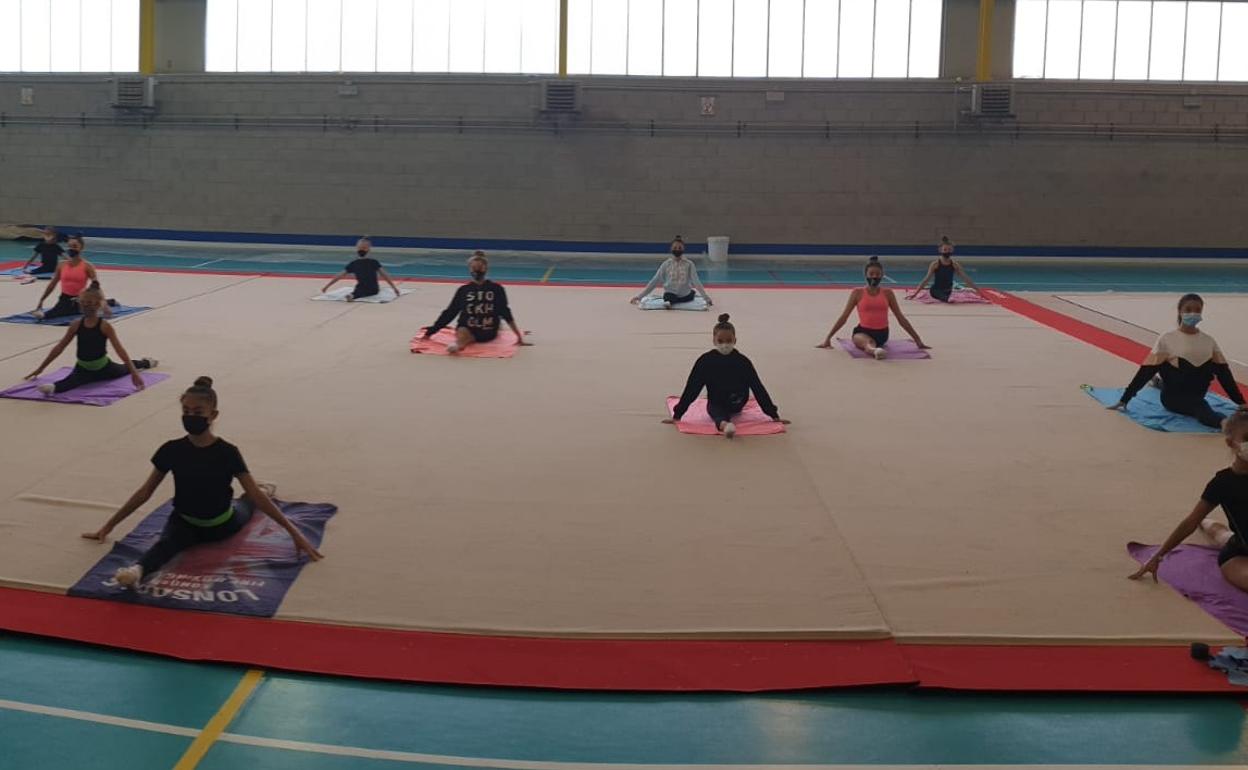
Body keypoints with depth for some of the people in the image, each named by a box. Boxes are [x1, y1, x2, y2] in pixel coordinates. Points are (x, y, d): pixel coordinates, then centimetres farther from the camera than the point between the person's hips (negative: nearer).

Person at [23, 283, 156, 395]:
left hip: (103, 368, 0)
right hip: (83, 369, 0)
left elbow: (119, 349, -24)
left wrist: (134, 373, -31)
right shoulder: (76, 324, -9)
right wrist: (40, 369, -6)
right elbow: (60, 347, -5)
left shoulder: (105, 326, -19)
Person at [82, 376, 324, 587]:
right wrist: (108, 526, -1)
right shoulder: (172, 450, -15)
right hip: (185, 523, -1)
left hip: (221, 525, 1)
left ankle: (265, 488, 64)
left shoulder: (227, 453, -21)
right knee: (167, 541, -35)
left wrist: (294, 532, -22)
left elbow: (256, 495, -18)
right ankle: (137, 570, -64)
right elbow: (145, 492, -5)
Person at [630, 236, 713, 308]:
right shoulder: (666, 264, -6)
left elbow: (696, 281, -15)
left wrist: (706, 298, -28)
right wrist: (639, 296, -11)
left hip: (685, 296, 0)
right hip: (670, 294, 0)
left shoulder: (689, 264, -8)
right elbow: (654, 281, -6)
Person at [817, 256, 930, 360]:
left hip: (881, 333, 8)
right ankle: (875, 350, -68)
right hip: (863, 331, -8)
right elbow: (844, 317, 2)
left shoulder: (887, 293, 4)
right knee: (868, 341, -38)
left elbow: (901, 318, 8)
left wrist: (917, 339, 7)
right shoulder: (858, 293, 0)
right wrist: (828, 338, -3)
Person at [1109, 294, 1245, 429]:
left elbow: (1224, 374, 7)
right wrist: (1124, 399, -12)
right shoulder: (1168, 339, -6)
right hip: (1174, 397, -10)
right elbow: (1147, 371, -8)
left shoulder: (1209, 341, 5)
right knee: (1201, 409, -31)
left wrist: (1241, 403, 1)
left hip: (1196, 396, 10)